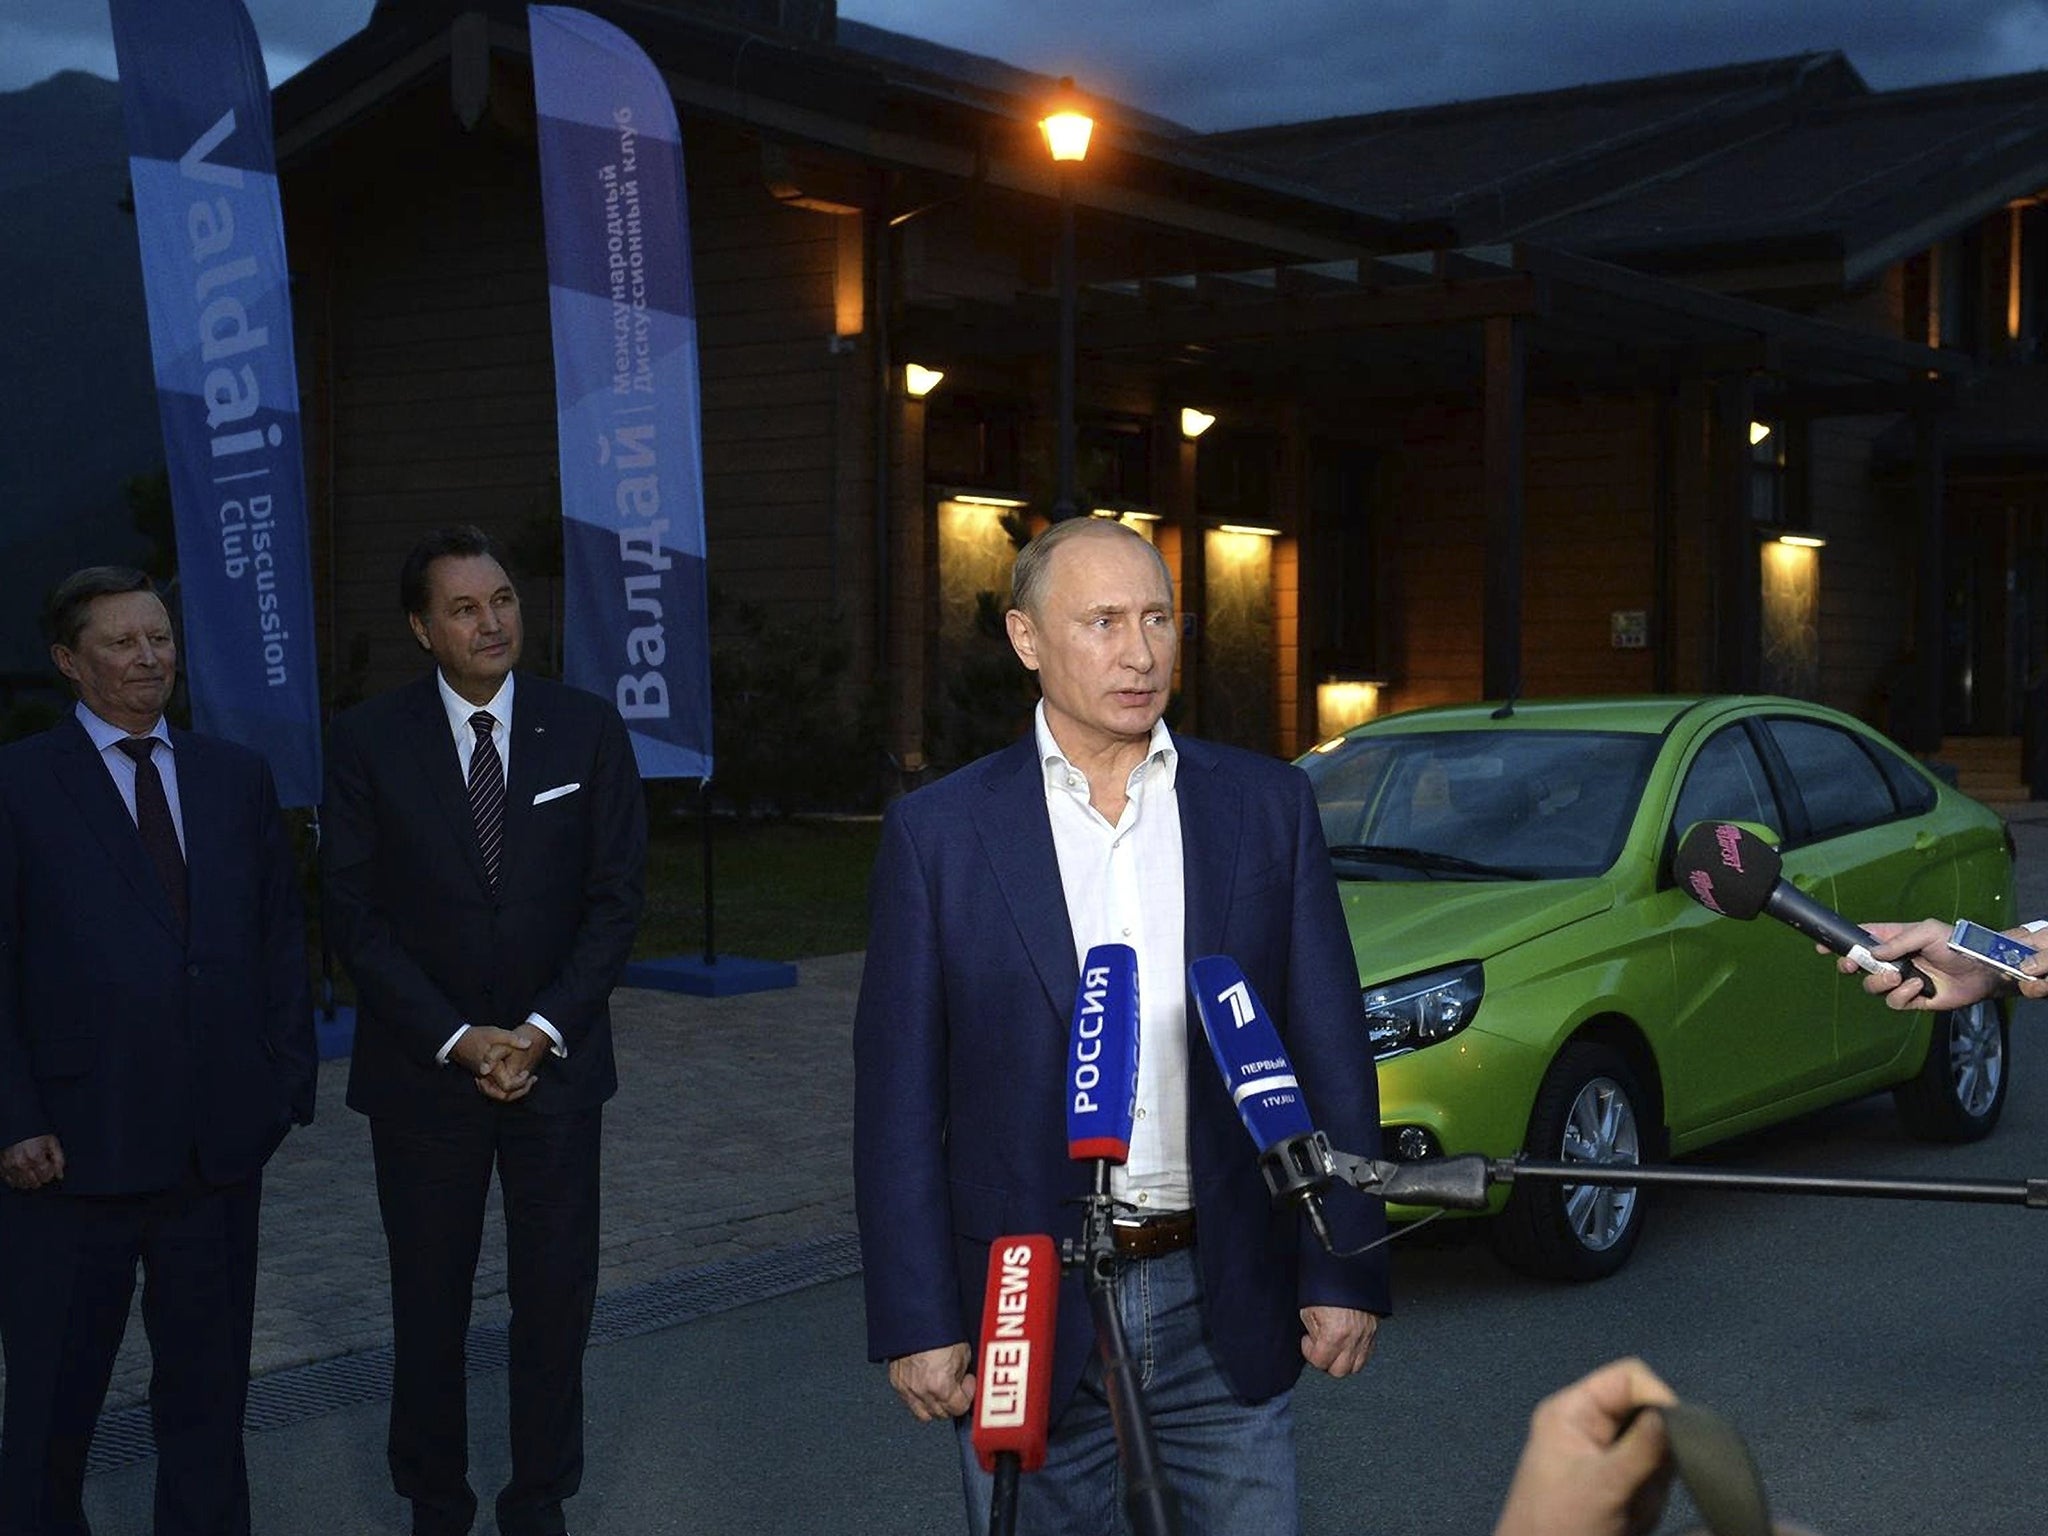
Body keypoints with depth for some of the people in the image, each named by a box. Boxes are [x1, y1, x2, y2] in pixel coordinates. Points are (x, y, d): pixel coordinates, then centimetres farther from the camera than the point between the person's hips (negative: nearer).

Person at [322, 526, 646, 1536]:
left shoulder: (588, 730, -1)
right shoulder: (367, 742, -4)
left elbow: (615, 897, -1)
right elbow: (356, 916, -5)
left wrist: (542, 1030, -11)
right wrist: (458, 1038, -12)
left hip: (556, 1060, 1)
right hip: (422, 1066, -1)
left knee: (556, 1296, 6)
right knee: (429, 1300, 9)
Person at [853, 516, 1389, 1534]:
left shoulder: (1267, 806, 3)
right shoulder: (939, 831, -2)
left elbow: (1331, 1055, 4)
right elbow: (898, 1095, -2)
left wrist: (1345, 1274, 0)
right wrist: (915, 1321, -5)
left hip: (1226, 1306, 1)